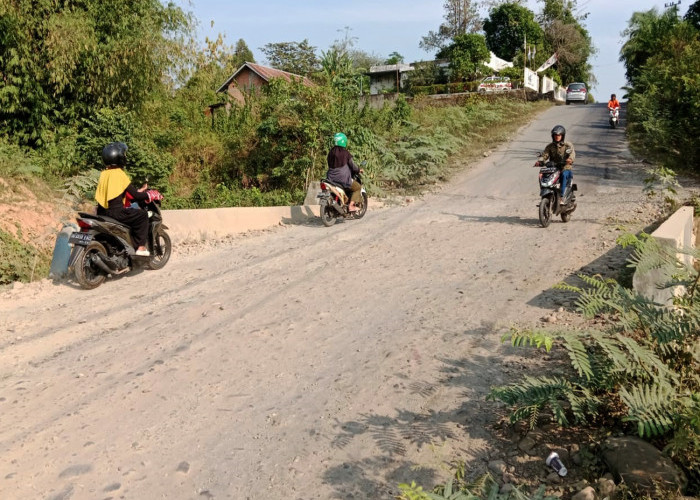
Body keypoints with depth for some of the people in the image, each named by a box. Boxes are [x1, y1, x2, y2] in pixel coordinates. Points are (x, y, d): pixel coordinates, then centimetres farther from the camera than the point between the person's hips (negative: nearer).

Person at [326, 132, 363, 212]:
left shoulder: (331, 152, 7)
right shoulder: (345, 153, -9)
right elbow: (352, 165, -4)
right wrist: (359, 170, 15)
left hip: (331, 178, 6)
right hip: (343, 179, -6)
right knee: (358, 187, 12)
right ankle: (351, 205, -3)